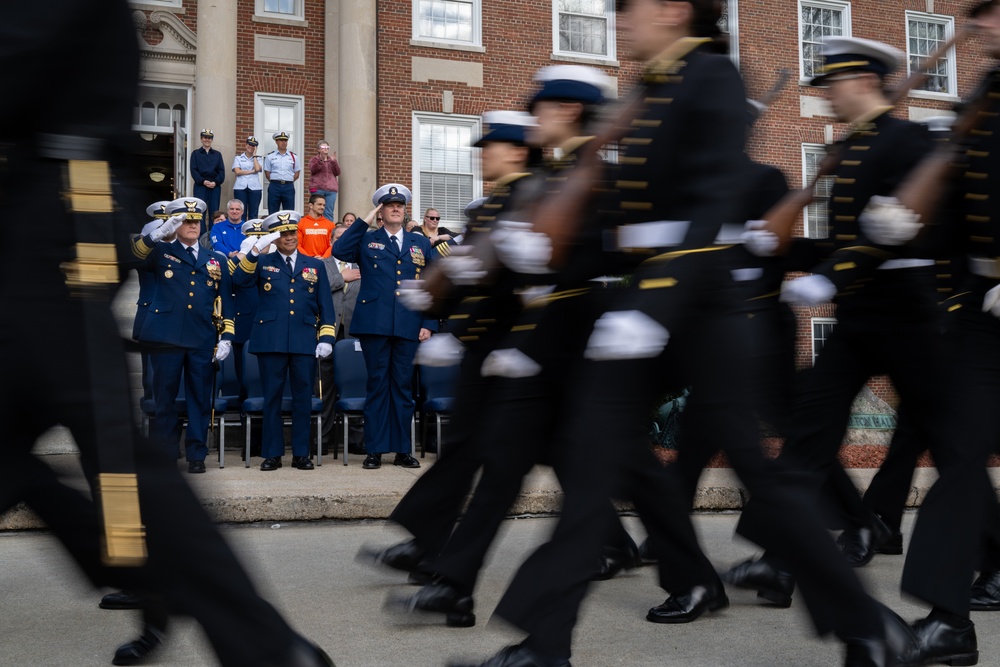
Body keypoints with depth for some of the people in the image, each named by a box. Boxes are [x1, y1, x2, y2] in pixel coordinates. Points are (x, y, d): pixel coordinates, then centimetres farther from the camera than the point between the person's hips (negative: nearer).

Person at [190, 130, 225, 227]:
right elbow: (193, 170, 1)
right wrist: (203, 181, -14)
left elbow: (222, 171, 7)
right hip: (200, 185, -2)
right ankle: (202, 234, -8)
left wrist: (216, 182, -11)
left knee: (214, 211, 0)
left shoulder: (217, 154, 16)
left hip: (215, 186, 2)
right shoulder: (195, 153, 11)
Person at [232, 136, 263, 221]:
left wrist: (254, 155, 3)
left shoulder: (257, 159, 14)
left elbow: (257, 169, -7)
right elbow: (237, 172, -2)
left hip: (254, 187, 1)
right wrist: (252, 171, -4)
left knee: (253, 214, 0)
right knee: (241, 213, -2)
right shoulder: (238, 158, 12)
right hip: (240, 187, -1)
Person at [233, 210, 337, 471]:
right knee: (272, 396, 3)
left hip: (305, 341, 1)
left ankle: (301, 454, 12)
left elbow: (326, 306, 11)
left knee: (303, 396, 4)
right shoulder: (263, 263, 11)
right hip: (271, 340, -1)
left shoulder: (315, 266, 14)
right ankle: (272, 454, 10)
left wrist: (326, 338, 0)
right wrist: (255, 251, -17)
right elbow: (240, 280, -8)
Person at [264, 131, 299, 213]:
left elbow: (297, 174, 10)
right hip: (274, 187, -1)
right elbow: (267, 173, 6)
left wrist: (288, 182, 4)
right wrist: (275, 182, 1)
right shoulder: (270, 156, 5)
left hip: (288, 187, 1)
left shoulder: (293, 157, 9)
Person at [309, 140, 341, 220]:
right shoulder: (315, 159, 11)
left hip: (331, 190, 3)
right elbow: (313, 170, -9)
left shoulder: (332, 160, 20)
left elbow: (337, 173, 6)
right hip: (318, 189, -3)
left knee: (329, 213, -3)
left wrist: (334, 161, -7)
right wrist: (321, 160, -20)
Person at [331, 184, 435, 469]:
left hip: (408, 326, 2)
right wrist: (364, 221, -7)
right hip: (375, 325, -2)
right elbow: (339, 251, -11)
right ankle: (375, 450, 7)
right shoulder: (367, 240, 9)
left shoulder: (421, 244, 14)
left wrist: (429, 324, 2)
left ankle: (403, 450, 13)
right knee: (377, 384, 2)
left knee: (403, 386, 6)